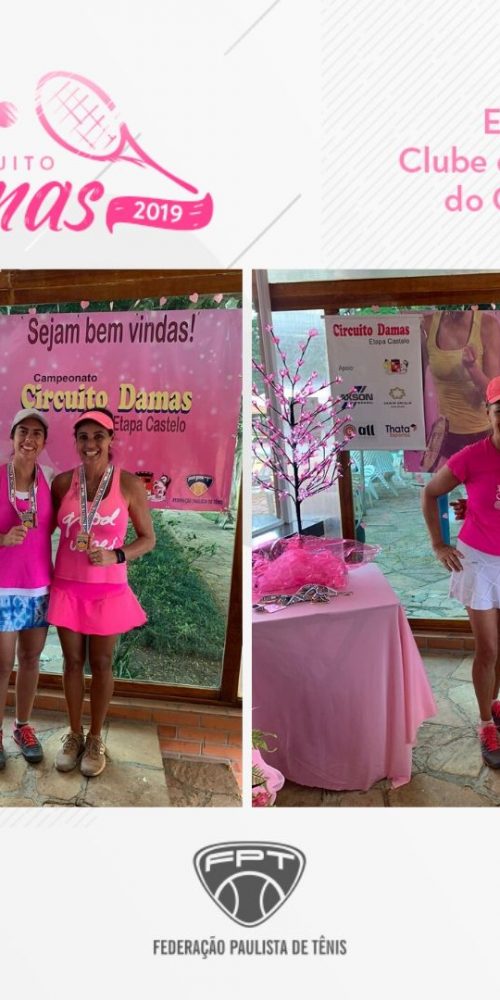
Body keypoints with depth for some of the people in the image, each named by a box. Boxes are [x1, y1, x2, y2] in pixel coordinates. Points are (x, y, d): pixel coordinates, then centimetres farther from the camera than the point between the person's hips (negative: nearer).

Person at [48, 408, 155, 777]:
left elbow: (148, 539, -2)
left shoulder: (129, 484, -9)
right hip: (68, 587, 2)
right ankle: (74, 735, 31)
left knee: (101, 663, 10)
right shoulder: (63, 482, -3)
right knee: (73, 662, 12)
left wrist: (116, 556, -18)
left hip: (109, 589, -1)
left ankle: (95, 739, 28)